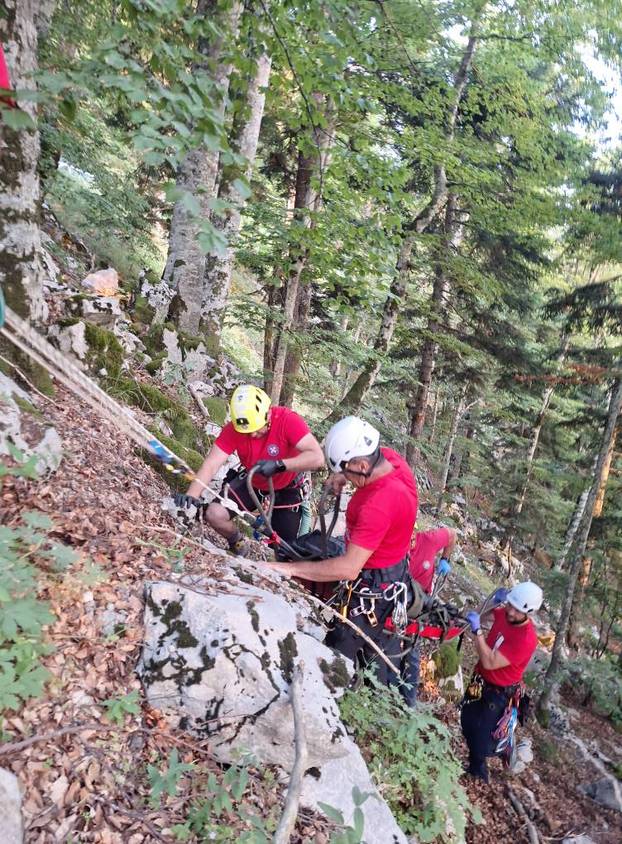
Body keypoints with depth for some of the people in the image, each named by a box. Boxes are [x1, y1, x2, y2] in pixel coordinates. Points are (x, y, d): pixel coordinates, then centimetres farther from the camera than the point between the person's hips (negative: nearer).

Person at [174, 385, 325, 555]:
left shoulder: (288, 420, -32)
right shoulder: (233, 429, -24)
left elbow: (317, 457, -41)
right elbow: (211, 464, -30)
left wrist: (279, 465, -52)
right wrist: (192, 495, -46)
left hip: (286, 488, -2)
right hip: (252, 482, 2)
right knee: (214, 515, -18)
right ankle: (237, 543, 15)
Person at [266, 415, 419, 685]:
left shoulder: (378, 505, -39)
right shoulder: (388, 456, -13)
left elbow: (349, 568, -38)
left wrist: (290, 568, -33)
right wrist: (342, 474, -5)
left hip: (374, 585, -10)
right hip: (393, 567, 10)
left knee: (341, 651, 6)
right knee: (380, 640, 29)